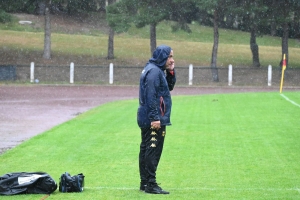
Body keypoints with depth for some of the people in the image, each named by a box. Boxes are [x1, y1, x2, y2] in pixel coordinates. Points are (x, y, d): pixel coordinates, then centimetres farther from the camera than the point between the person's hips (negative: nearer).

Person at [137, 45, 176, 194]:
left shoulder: (157, 70, 15)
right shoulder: (153, 71, -15)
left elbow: (169, 87, 22)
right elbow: (151, 96, -22)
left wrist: (171, 72, 6)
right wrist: (155, 118, -25)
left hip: (147, 119, 10)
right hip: (154, 120, -10)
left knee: (146, 150, 12)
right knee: (153, 151, -8)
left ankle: (145, 182, 18)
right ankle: (150, 184, -6)